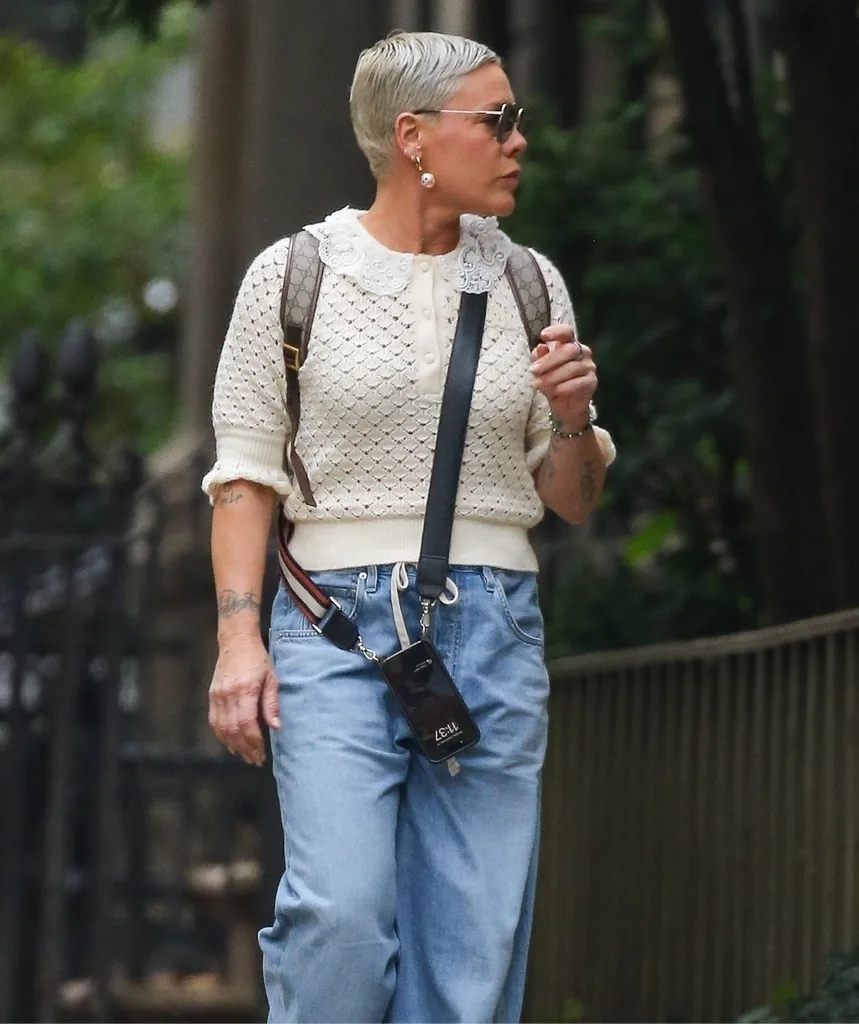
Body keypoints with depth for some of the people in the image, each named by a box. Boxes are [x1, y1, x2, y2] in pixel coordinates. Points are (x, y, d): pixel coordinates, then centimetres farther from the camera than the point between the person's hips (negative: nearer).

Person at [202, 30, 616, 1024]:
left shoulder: (526, 283, 12)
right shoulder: (293, 275, 2)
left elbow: (573, 499, 17)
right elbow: (245, 474, 3)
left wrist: (572, 416, -4)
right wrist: (239, 635, -8)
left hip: (492, 631, 3)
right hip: (340, 618, -3)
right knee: (341, 915, -20)